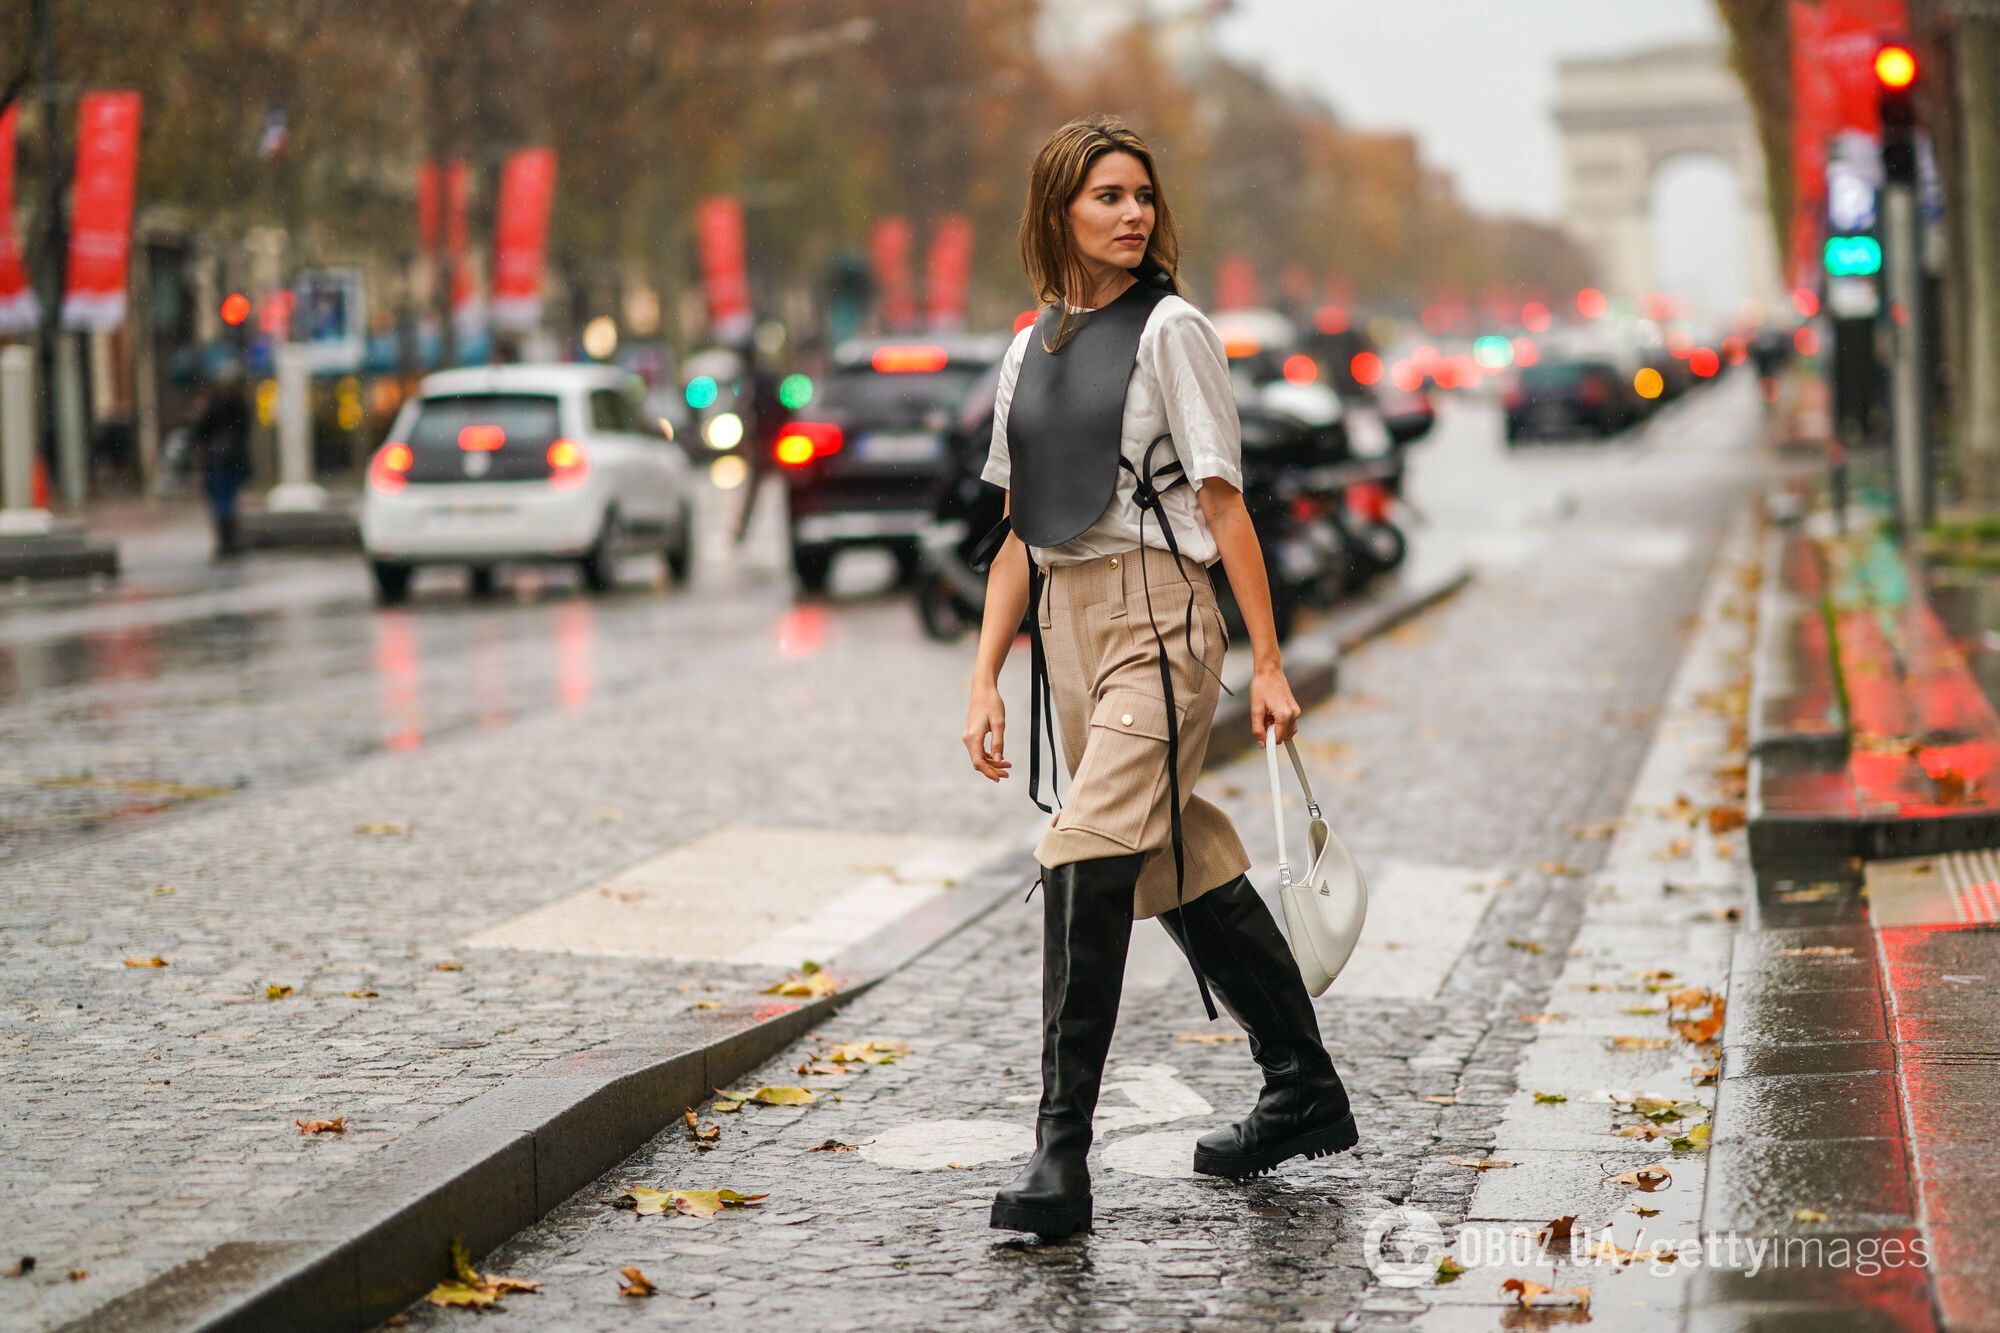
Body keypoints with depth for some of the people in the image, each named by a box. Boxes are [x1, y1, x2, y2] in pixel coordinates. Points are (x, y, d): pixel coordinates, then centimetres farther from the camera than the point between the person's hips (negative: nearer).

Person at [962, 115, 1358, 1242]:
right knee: (1187, 872, 14)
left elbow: (1225, 506, -6)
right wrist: (987, 680, 9)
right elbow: (1021, 535, 16)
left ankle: (1062, 1157, -18)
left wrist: (1269, 664, -9)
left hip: (1157, 620, -7)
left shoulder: (1170, 329, -3)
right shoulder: (1031, 351, 14)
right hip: (1067, 628, 7)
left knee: (1090, 862, -18)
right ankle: (1306, 1096, 29)